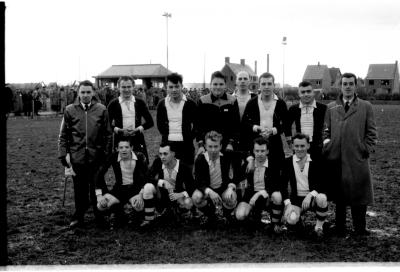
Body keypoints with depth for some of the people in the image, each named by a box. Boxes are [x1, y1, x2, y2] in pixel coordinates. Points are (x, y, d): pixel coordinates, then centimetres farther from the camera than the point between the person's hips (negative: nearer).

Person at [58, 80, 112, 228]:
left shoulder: (101, 110, 3)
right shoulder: (70, 110, 4)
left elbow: (107, 134, 6)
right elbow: (63, 135, 8)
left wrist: (106, 153, 0)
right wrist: (64, 154, 0)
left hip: (96, 156, -1)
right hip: (77, 156, 1)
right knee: (79, 188, 8)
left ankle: (99, 215, 19)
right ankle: (78, 216, 21)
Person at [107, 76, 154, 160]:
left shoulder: (140, 103, 8)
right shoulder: (113, 104, 5)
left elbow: (150, 122, 8)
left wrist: (137, 129, -7)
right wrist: (119, 130, -13)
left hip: (138, 140, 1)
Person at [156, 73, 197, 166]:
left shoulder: (190, 104, 0)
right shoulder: (162, 104, 6)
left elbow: (197, 123, 6)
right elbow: (160, 124, 14)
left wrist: (190, 136, -2)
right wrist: (166, 135, 3)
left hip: (185, 145, -1)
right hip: (167, 144, 2)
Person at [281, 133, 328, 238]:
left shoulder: (315, 161, -2)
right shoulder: (288, 162, 1)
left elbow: (323, 183, -8)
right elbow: (283, 185, 0)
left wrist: (310, 195, -27)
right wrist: (288, 204, -14)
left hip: (313, 197, 0)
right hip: (296, 199, 0)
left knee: (322, 198, -36)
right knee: (291, 220, -29)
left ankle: (319, 227, -8)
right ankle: (298, 219, 13)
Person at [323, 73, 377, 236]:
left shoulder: (366, 107, 8)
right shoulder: (331, 107, 13)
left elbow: (371, 132, 7)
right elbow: (326, 130, 13)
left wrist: (367, 150, -3)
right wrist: (326, 144, -2)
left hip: (357, 159, -1)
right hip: (336, 158, 1)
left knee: (358, 193, 1)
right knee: (339, 194, 8)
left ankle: (359, 229, 13)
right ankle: (340, 228, 18)